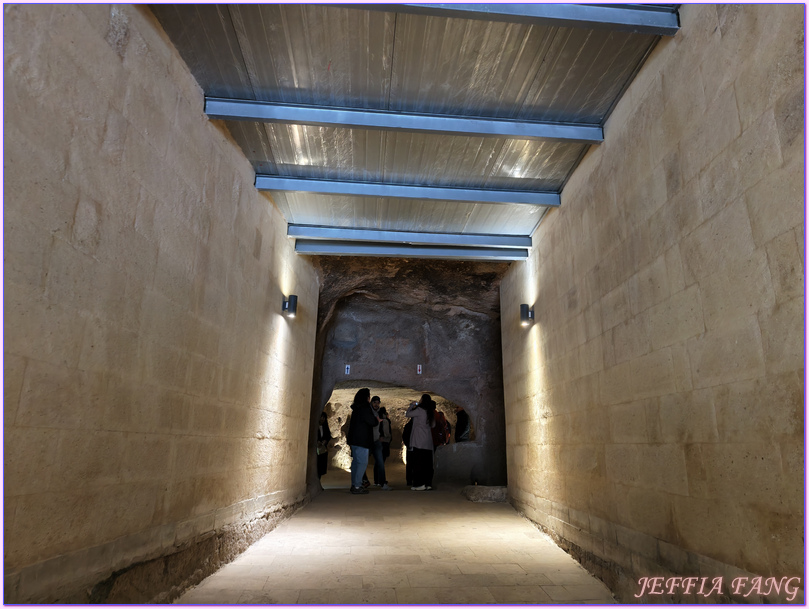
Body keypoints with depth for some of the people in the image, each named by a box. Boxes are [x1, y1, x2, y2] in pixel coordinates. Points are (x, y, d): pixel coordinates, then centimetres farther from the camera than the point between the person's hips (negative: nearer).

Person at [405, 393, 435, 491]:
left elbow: (407, 414, -3)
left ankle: (420, 484, -8)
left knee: (418, 462, -6)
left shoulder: (419, 410, -9)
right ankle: (428, 483, 7)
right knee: (427, 462, 7)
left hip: (418, 441, -7)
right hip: (428, 441, 7)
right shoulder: (430, 412, 12)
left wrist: (411, 405, 12)